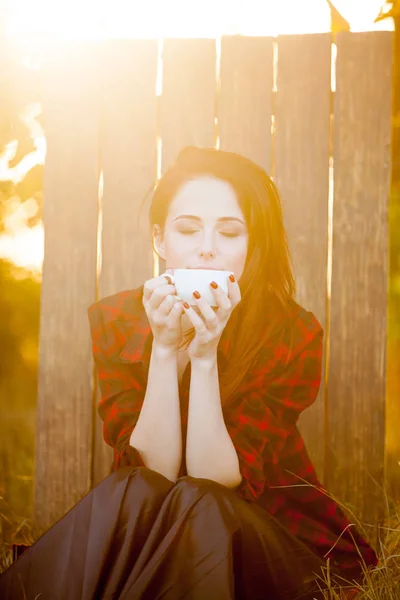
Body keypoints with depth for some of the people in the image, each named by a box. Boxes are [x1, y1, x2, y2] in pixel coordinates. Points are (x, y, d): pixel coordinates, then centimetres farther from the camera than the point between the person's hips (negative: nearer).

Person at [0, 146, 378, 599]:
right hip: (138, 528, 1)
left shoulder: (294, 334, -14)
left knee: (194, 506, -32)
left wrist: (205, 354, -30)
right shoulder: (114, 320, -9)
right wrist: (164, 348, -26)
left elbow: (216, 481, -19)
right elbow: (151, 473, -16)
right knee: (130, 495, -32)